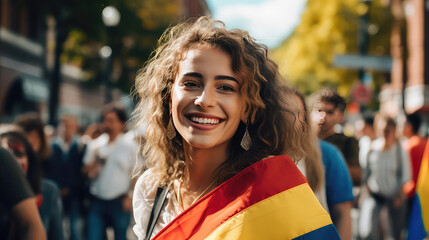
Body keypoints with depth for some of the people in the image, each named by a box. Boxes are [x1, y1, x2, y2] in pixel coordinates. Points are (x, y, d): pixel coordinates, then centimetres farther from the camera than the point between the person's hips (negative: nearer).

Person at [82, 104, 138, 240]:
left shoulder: (130, 145, -1)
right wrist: (95, 159, -9)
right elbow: (87, 172, 10)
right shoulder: (95, 145, 9)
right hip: (97, 202, 3)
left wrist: (130, 197, -8)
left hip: (119, 203, -3)